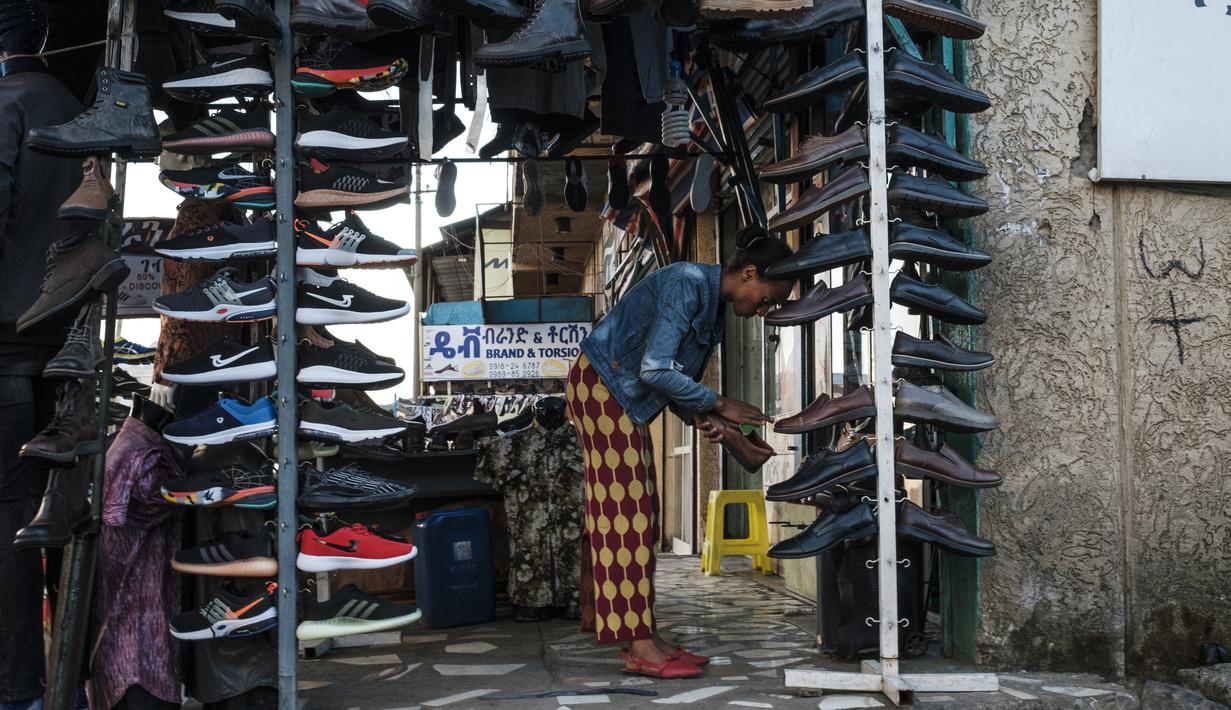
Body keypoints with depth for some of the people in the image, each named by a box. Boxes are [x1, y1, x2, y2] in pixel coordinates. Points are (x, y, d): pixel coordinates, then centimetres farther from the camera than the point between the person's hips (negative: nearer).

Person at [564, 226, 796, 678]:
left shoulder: (712, 305, 10)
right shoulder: (688, 284, -20)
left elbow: (669, 373, 12)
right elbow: (655, 370, -25)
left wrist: (696, 418, -4)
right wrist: (719, 405, -17)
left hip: (627, 401, 10)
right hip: (601, 387, -10)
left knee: (637, 516, 7)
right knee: (625, 511, -11)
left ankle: (641, 634, 11)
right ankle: (639, 646, -8)